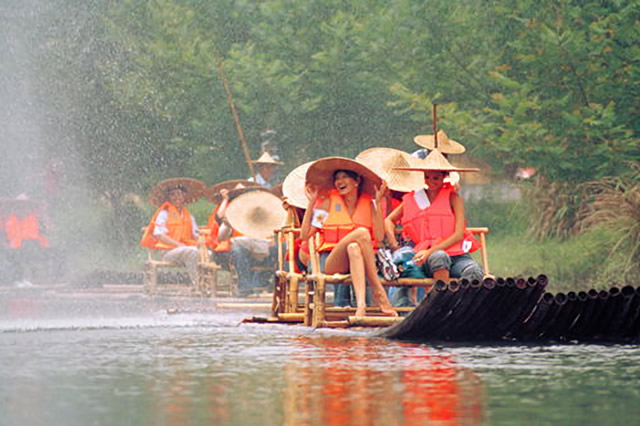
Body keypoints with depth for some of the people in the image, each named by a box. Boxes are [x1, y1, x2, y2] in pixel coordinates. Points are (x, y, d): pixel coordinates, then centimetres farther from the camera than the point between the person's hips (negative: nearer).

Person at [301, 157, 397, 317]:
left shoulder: (368, 204, 12)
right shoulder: (329, 202, 9)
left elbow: (379, 237, -4)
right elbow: (305, 235, 2)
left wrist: (378, 204, -3)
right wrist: (311, 203, 2)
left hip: (360, 260, 1)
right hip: (331, 262, -1)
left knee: (354, 248, -36)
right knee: (361, 232, -29)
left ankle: (361, 304, -47)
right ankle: (379, 292, -33)